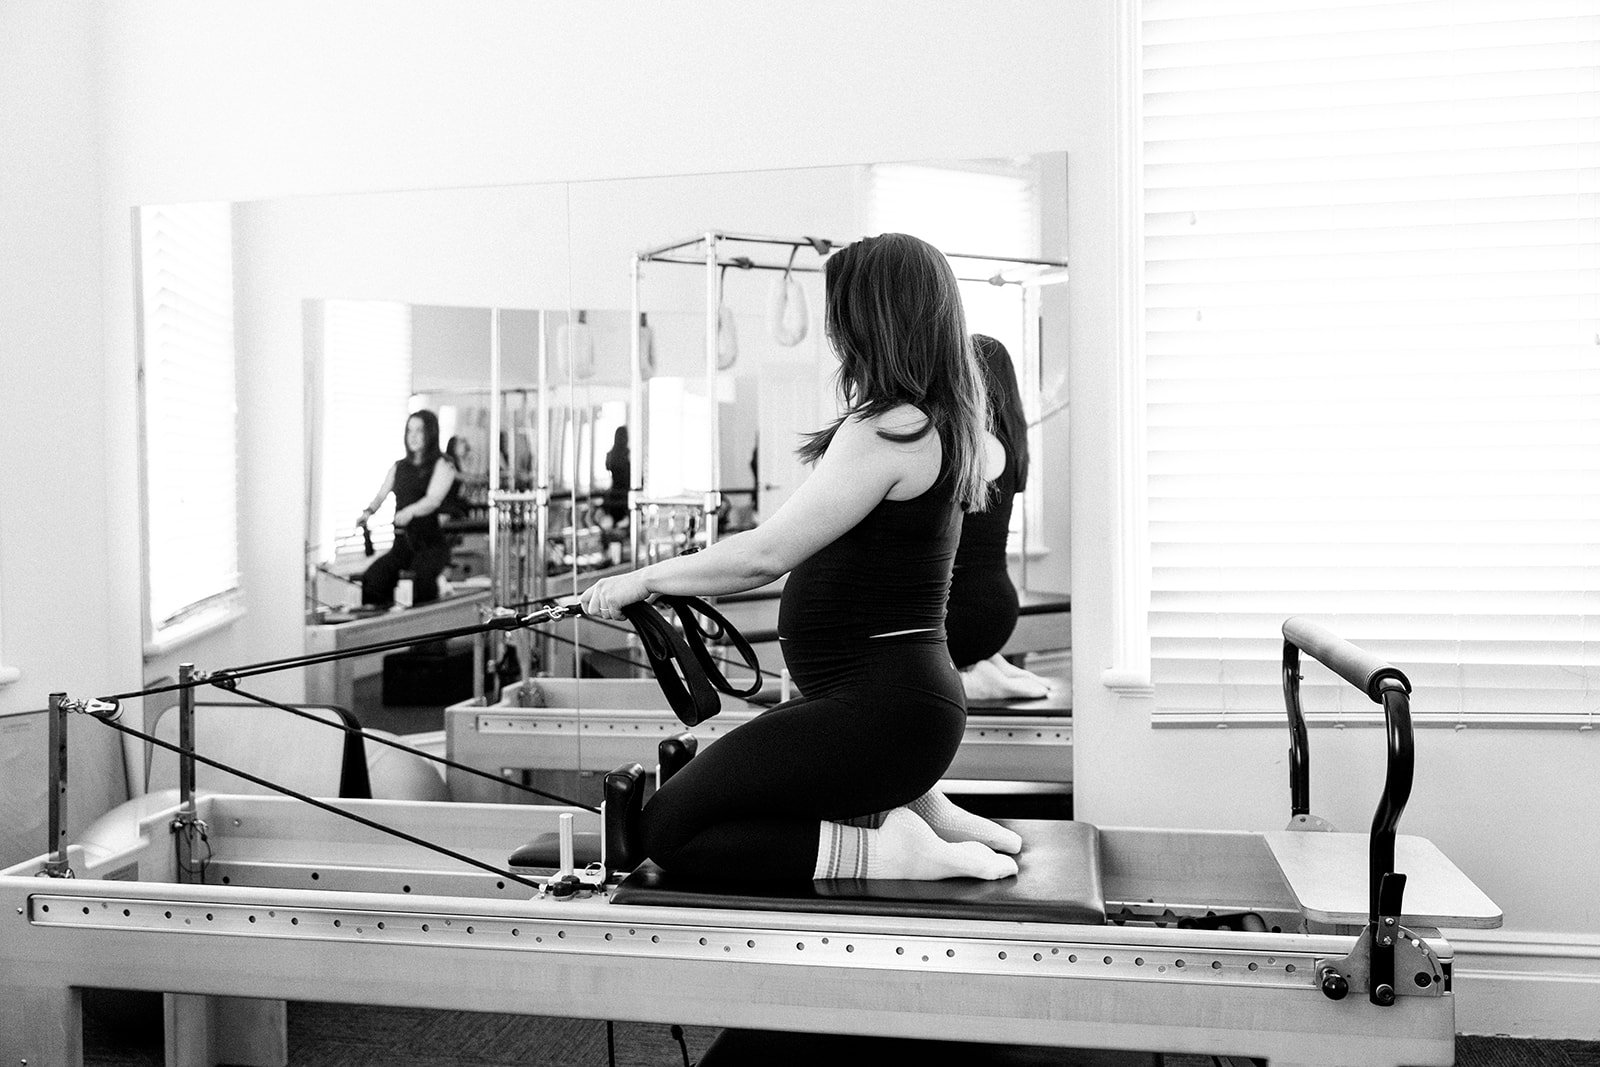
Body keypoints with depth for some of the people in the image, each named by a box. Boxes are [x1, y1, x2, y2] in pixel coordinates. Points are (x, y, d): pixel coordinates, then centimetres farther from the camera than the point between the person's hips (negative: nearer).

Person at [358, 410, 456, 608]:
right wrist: (368, 512, -11)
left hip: (432, 543, -5)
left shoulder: (441, 465, 0)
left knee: (421, 576, -35)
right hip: (402, 542, 5)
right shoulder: (399, 467, 18)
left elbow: (433, 500, -16)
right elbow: (381, 495, 12)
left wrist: (410, 511, -36)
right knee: (371, 580, -21)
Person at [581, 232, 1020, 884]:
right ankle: (920, 807, 14)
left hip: (878, 709, -10)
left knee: (667, 832, -7)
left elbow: (767, 553, -19)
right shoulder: (939, 425, 12)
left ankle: (882, 852, -10)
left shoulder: (889, 429, -19)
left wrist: (644, 579, -6)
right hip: (906, 692, 10)